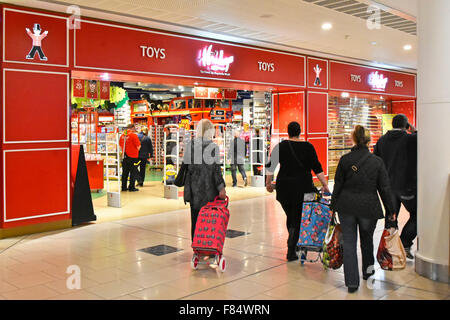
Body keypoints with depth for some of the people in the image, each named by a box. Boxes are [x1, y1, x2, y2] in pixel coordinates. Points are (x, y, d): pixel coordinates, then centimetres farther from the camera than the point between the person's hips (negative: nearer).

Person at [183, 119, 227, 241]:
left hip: (194, 187, 4)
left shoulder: (190, 145, 1)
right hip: (209, 189, -4)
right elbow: (216, 169, -13)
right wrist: (221, 187, -12)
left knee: (195, 219, 12)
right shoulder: (213, 146, -10)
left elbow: (186, 166, 5)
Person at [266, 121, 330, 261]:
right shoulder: (308, 147, 0)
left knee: (290, 216, 18)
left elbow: (271, 166, -2)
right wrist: (325, 185, -2)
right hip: (303, 187, -1)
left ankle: (292, 244, 28)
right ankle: (291, 251, 0)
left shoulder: (281, 146, 1)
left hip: (284, 186, 1)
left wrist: (268, 183, 8)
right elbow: (317, 168, -4)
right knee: (297, 218, 4)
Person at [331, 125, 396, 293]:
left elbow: (337, 185, 1)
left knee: (349, 243, 5)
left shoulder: (344, 160, -5)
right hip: (369, 207, 0)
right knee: (367, 240, 22)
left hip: (346, 207, 0)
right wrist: (390, 211, 7)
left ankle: (352, 282, 4)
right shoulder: (377, 162, -7)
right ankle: (368, 270, 43)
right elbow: (385, 189, -3)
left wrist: (333, 206, 11)